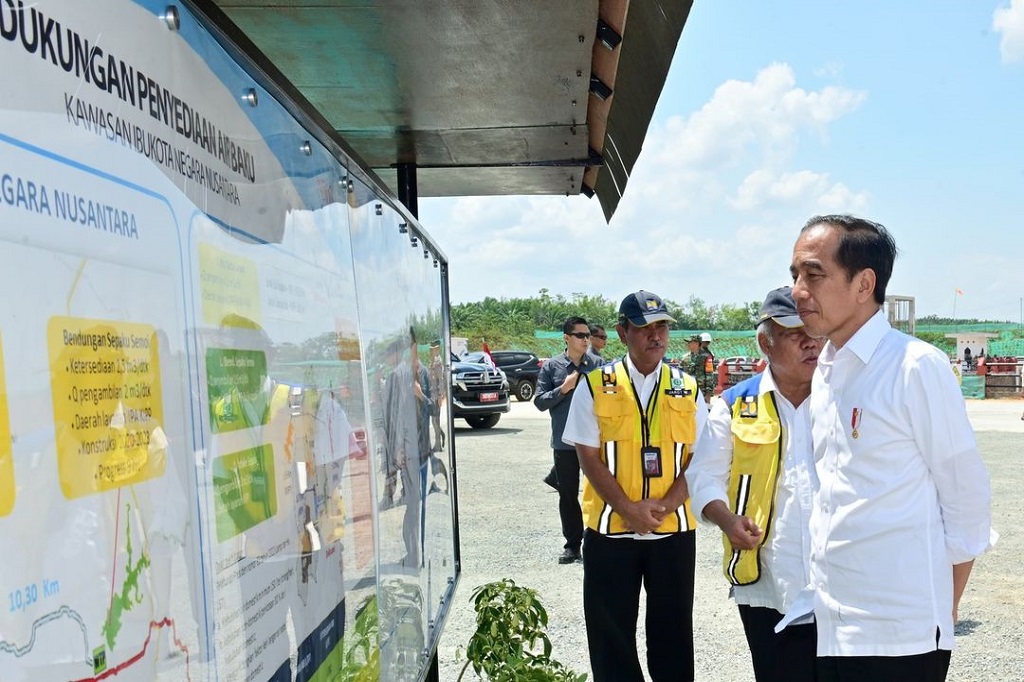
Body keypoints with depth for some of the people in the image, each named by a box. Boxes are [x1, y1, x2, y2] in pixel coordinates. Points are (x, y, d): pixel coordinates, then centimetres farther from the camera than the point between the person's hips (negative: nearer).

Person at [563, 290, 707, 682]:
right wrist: (629, 510, -13)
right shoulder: (594, 387, -2)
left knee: (673, 629, 12)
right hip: (610, 528, -1)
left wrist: (664, 505, -12)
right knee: (611, 631, 8)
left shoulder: (687, 389, 4)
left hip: (674, 528, 2)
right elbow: (589, 457, -5)